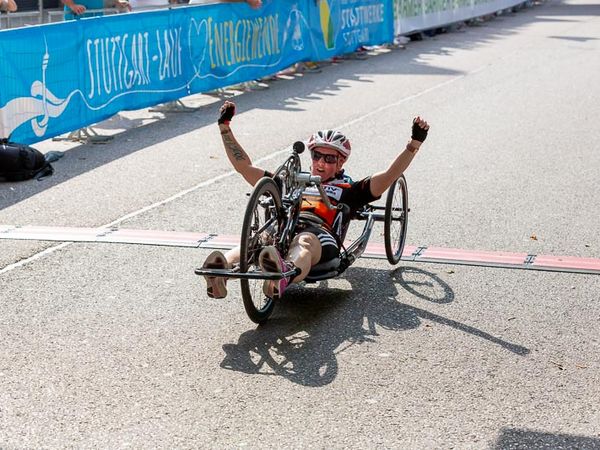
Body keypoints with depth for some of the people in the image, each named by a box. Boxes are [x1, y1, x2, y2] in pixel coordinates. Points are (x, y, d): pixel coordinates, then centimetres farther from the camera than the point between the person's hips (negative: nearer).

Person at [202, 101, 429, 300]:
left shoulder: (347, 190, 33)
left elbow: (389, 176, 21)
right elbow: (244, 167, 39)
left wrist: (415, 143, 11)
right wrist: (225, 127, 37)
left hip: (320, 236, -2)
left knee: (305, 242, -41)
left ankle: (285, 274, -76)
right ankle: (222, 270, -68)